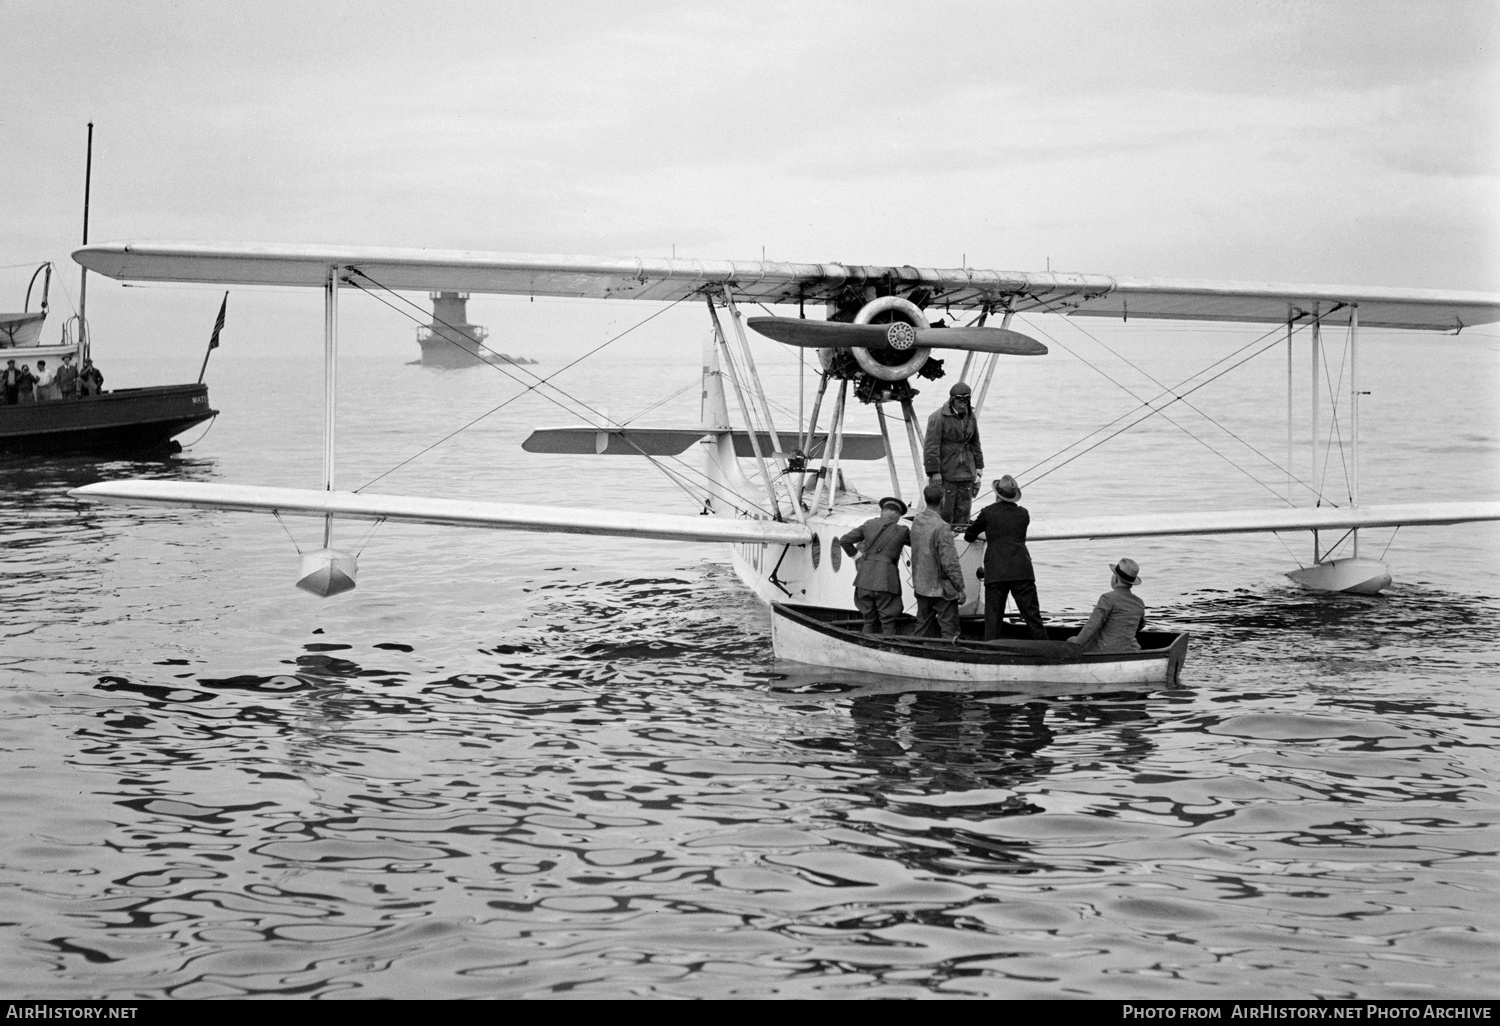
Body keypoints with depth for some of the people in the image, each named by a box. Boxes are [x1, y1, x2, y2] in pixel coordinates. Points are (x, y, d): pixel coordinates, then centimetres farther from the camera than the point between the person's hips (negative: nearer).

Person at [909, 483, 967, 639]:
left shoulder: (917, 521, 1)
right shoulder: (942, 527, -21)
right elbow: (950, 562, -19)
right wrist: (960, 588, -10)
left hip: (920, 586, 7)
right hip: (940, 588, -7)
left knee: (923, 629, 15)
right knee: (949, 632, 1)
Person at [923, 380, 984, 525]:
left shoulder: (970, 416, 10)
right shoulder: (938, 417, -11)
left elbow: (975, 445, 19)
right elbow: (931, 447, -13)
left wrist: (978, 471, 16)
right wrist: (934, 474, -16)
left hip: (966, 474, 6)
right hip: (945, 475, -6)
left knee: (963, 513, 6)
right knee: (945, 513, -6)